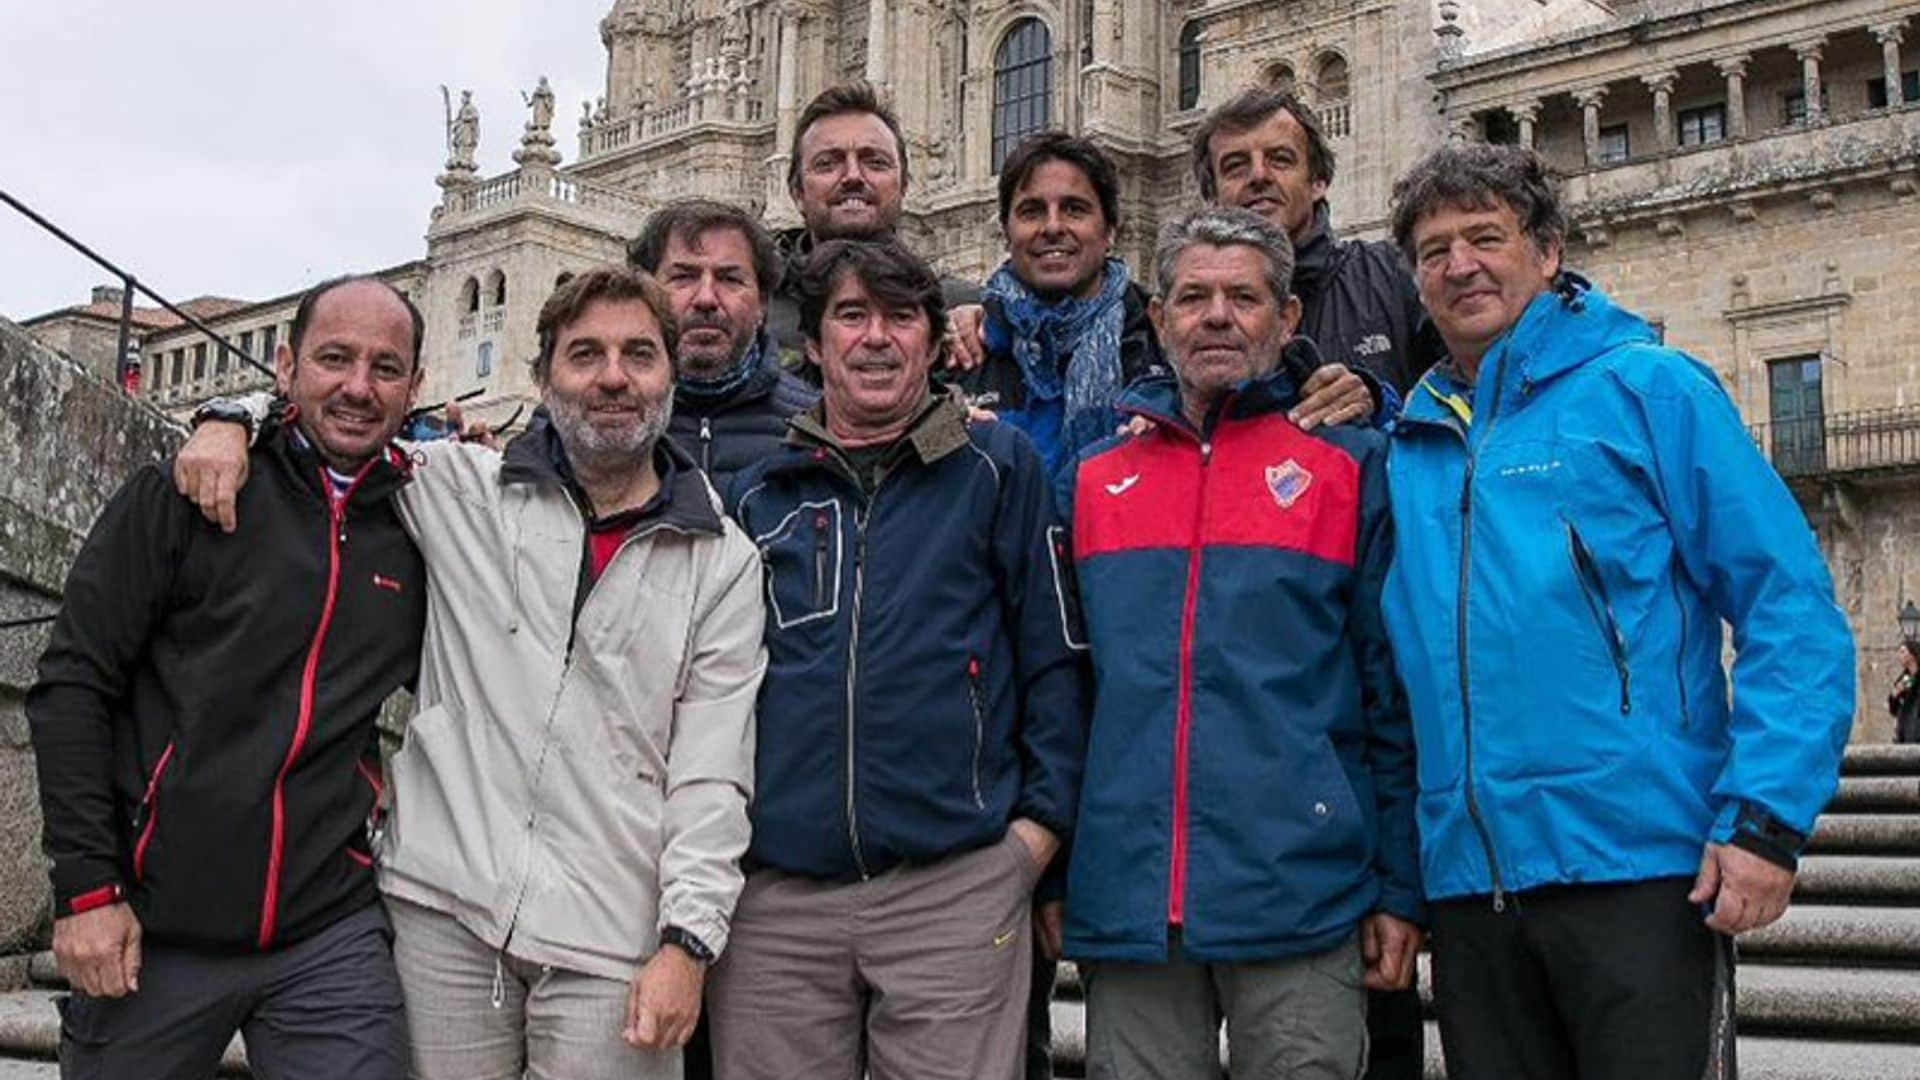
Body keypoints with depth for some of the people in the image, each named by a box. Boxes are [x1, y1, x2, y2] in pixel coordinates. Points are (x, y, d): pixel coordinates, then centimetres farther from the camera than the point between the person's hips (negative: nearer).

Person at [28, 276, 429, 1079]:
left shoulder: (423, 533, 6)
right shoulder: (183, 496, -1)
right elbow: (73, 686, -3)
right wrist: (86, 887, -9)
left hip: (333, 935, 2)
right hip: (152, 931, -1)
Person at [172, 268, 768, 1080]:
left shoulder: (723, 563, 5)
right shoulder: (459, 489, 7)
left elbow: (711, 776, 1)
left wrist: (688, 938, -7)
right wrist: (229, 422, 1)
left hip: (609, 938, 0)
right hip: (444, 902, 1)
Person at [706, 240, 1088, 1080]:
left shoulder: (998, 467, 4)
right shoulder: (758, 495, 13)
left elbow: (1054, 654, 3)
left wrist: (1042, 819, -5)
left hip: (956, 885, -3)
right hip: (774, 891, 3)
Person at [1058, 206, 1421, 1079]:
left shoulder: (1350, 465, 4)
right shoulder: (1093, 478, 11)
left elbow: (1398, 692, 2)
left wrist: (1401, 889, -2)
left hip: (1303, 901, -2)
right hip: (1126, 907, 3)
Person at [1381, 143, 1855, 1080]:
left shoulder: (1644, 386, 0)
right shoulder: (1409, 444, 12)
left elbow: (1790, 606, -6)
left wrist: (1768, 817, -16)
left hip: (1639, 862, -5)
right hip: (1466, 879, 5)